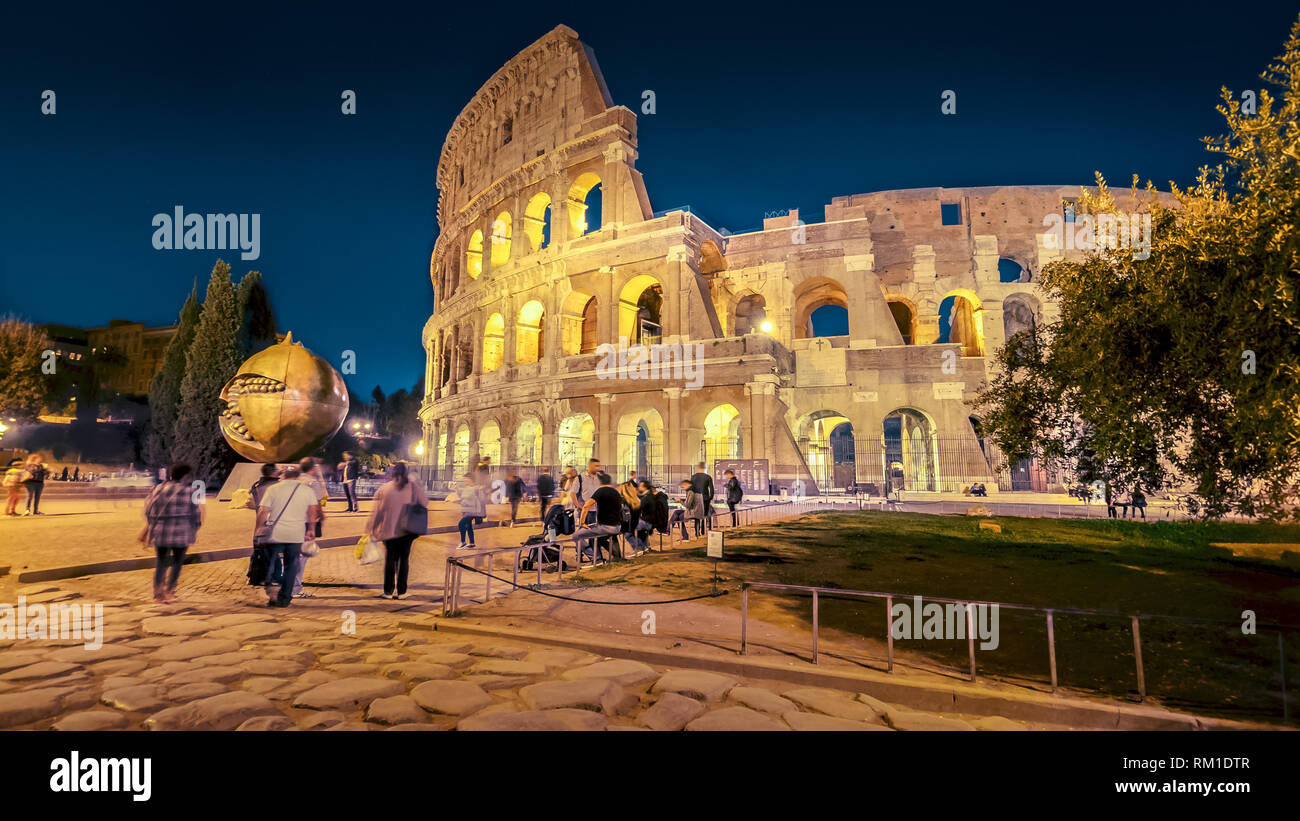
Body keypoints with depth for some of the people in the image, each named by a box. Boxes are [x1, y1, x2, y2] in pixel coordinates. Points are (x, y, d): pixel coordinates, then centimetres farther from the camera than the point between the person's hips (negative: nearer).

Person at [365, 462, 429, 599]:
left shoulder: (384, 488, -5)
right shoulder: (413, 487, -6)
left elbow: (377, 510, -2)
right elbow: (424, 503, -2)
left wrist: (371, 529, 6)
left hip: (389, 530, 0)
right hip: (407, 530, 0)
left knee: (390, 559, 11)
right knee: (404, 559, 8)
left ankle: (388, 591, 15)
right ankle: (401, 591, 10)